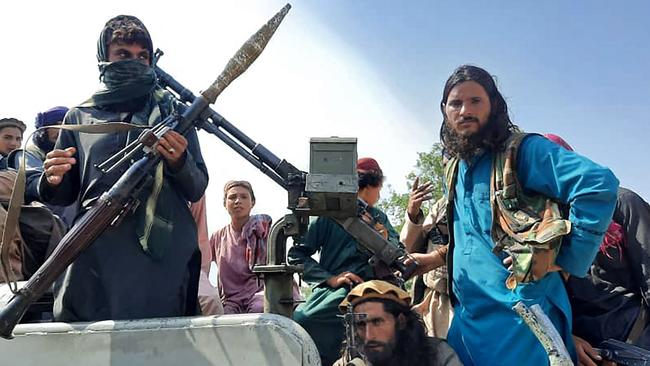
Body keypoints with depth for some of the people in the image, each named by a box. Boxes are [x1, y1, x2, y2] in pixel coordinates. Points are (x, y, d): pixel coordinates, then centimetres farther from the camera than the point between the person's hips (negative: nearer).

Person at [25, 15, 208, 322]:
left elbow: (197, 190, 8)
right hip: (94, 257, 1)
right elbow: (64, 196, 19)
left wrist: (179, 162, -12)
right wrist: (53, 181, -4)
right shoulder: (79, 116, 16)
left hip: (163, 256, -1)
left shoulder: (172, 112, 12)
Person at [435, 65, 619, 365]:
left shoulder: (523, 150, -9)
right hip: (465, 317, 7)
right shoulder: (455, 169, 15)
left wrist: (566, 260, -18)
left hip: (519, 317, -7)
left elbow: (599, 184, -22)